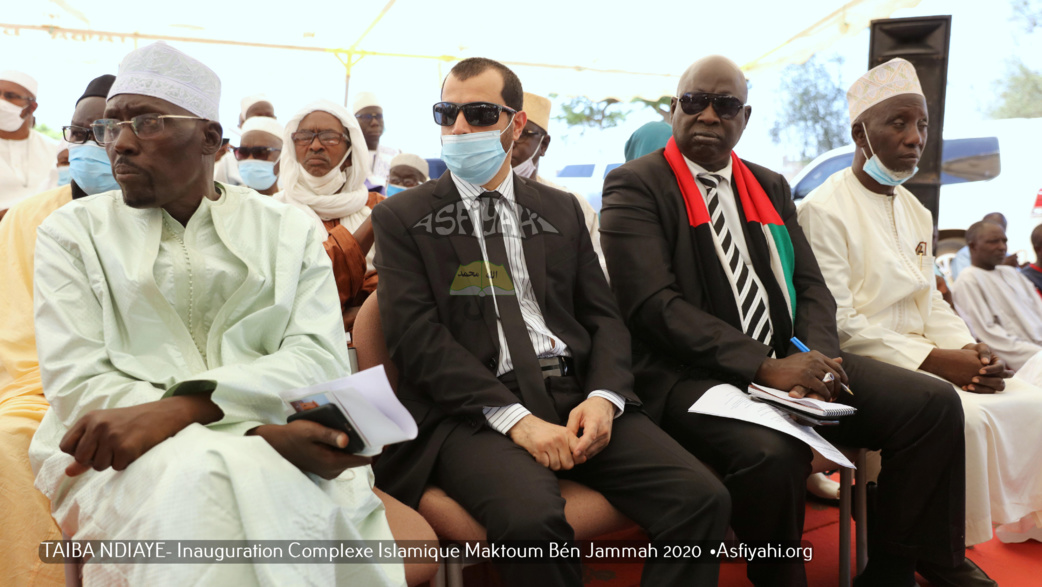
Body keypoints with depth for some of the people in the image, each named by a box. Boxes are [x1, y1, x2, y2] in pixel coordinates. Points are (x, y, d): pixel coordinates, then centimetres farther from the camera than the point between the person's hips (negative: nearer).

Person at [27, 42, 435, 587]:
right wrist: (262, 432, -17)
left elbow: (321, 358, -3)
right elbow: (76, 384, -3)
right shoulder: (72, 231, 10)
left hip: (276, 444, 1)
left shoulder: (289, 230, 11)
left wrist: (183, 404, -21)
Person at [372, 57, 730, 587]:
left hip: (576, 395, 4)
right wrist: (516, 419, -16)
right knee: (532, 518, -33)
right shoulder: (402, 219, 7)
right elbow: (418, 338, -5)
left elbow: (602, 316, 13)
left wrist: (603, 396, -8)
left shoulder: (561, 210, 18)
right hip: (472, 410, -3)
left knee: (702, 498, -18)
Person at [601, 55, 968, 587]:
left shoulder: (771, 187, 19)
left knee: (933, 405, -9)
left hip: (789, 361, 7)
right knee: (770, 454, -34)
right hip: (692, 374, -6)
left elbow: (810, 286, 14)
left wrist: (815, 358, -8)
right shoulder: (634, 186, -2)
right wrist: (762, 367, -21)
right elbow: (654, 304, -14)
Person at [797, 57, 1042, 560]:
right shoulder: (824, 210, -11)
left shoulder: (916, 212, 17)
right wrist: (932, 361, -18)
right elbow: (838, 324, -17)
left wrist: (970, 349, -3)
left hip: (923, 358, 9)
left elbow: (931, 302, 17)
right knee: (964, 416, -25)